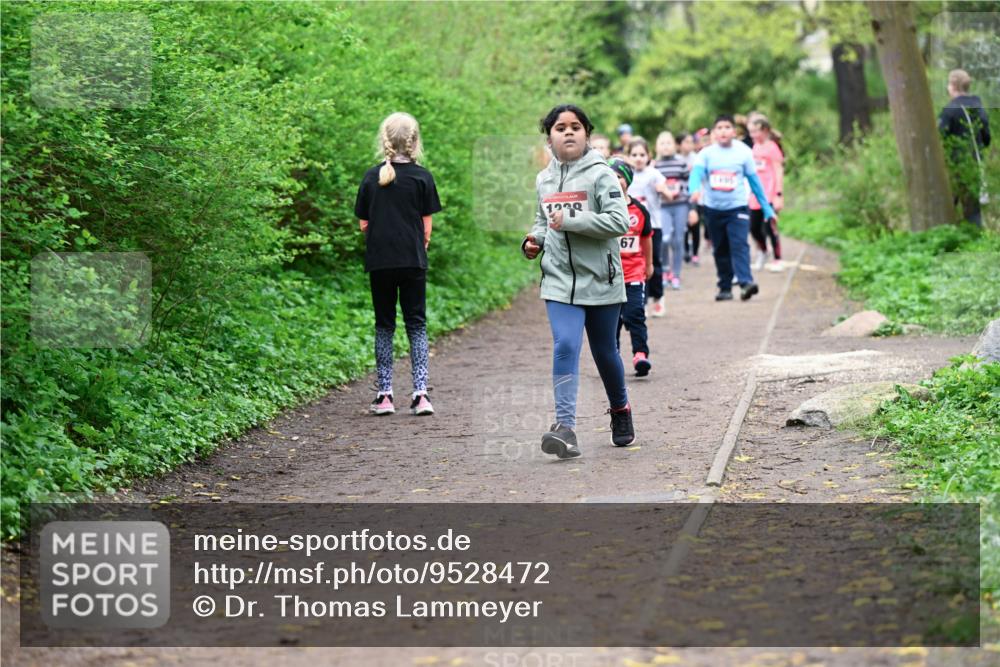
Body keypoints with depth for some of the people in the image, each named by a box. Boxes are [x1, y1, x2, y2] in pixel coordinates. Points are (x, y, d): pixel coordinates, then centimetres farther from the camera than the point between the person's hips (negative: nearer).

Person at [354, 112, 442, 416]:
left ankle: (384, 395, 8)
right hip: (413, 260, -2)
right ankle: (420, 395, -4)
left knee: (384, 325, 10)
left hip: (379, 261, 2)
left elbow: (363, 223, 5)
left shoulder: (371, 177, 3)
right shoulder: (421, 177, -3)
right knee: (417, 325, 4)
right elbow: (426, 226, -2)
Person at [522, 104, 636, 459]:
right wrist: (535, 239, 5)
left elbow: (619, 221, -18)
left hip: (600, 280, -3)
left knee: (605, 352, 13)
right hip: (560, 281, 3)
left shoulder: (600, 174, -8)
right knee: (565, 347, -14)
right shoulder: (544, 179, 9)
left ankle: (620, 410, 38)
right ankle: (565, 426, -19)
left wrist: (569, 222, -22)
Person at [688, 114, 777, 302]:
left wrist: (767, 209, 7)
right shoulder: (706, 154, 0)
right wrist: (695, 190, -41)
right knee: (720, 250, 10)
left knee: (739, 245, -19)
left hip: (737, 207, -2)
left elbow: (754, 181, 5)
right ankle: (725, 288, 19)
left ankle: (746, 282, -29)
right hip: (713, 208, 2)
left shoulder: (743, 152, -1)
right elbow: (697, 172, -17)